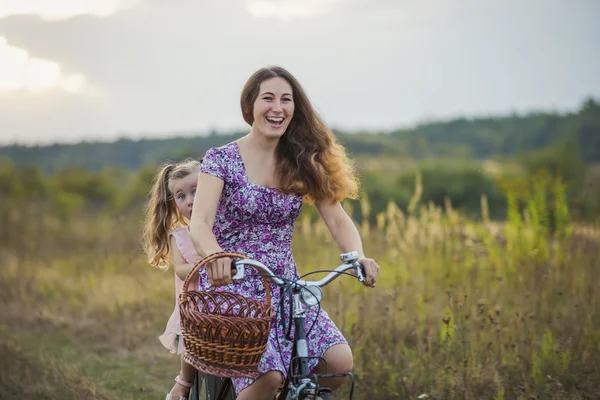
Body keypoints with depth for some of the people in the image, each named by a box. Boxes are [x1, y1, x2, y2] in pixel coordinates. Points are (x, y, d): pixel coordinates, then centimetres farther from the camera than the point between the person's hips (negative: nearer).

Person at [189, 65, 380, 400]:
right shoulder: (221, 159, -6)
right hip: (232, 286, -4)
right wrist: (216, 255, -42)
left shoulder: (303, 162, 6)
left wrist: (358, 257, -23)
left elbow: (338, 219, -1)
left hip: (285, 288, 4)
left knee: (339, 361, -19)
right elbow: (199, 224, -18)